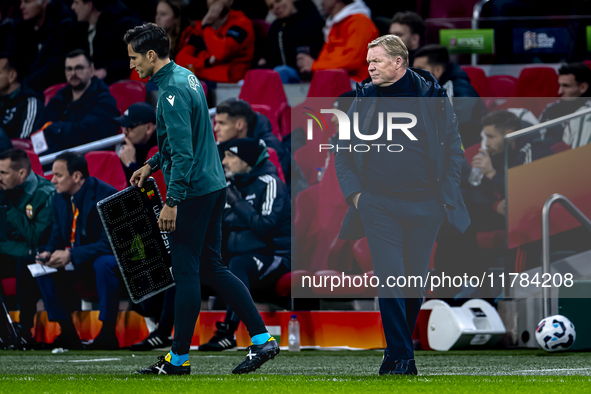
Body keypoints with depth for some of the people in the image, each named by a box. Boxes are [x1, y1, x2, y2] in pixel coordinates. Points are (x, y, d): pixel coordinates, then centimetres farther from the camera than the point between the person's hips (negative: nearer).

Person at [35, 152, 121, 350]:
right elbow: (57, 237, 12)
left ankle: (108, 334, -28)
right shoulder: (60, 200, 3)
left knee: (103, 264, -38)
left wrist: (71, 255, -32)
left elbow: (109, 242, -27)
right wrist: (49, 253, -13)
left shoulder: (106, 195, -21)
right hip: (82, 267, 8)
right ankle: (68, 333, -4)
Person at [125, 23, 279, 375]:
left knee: (186, 272, -2)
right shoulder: (186, 77, 12)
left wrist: (172, 202, -23)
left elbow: (183, 152, -24)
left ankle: (179, 358, 5)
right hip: (214, 185, 10)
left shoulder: (172, 91, -19)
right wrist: (152, 165, 28)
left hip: (193, 191, -10)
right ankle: (263, 339, 9)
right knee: (212, 267, 13)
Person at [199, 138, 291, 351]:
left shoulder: (269, 184, -8)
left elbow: (266, 228, -19)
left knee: (238, 263, -38)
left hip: (273, 256, -8)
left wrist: (238, 203, -17)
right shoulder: (233, 185, 15)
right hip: (239, 256, 8)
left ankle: (228, 331, -39)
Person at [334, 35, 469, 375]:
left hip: (424, 206, 0)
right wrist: (353, 191, 0)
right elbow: (343, 152, 12)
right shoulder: (364, 100, 5)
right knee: (390, 281, -11)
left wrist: (446, 192, -2)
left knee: (415, 282, 8)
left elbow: (453, 147, 5)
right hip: (378, 204, 0)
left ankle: (400, 347, 25)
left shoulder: (432, 97, 1)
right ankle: (401, 358, -8)